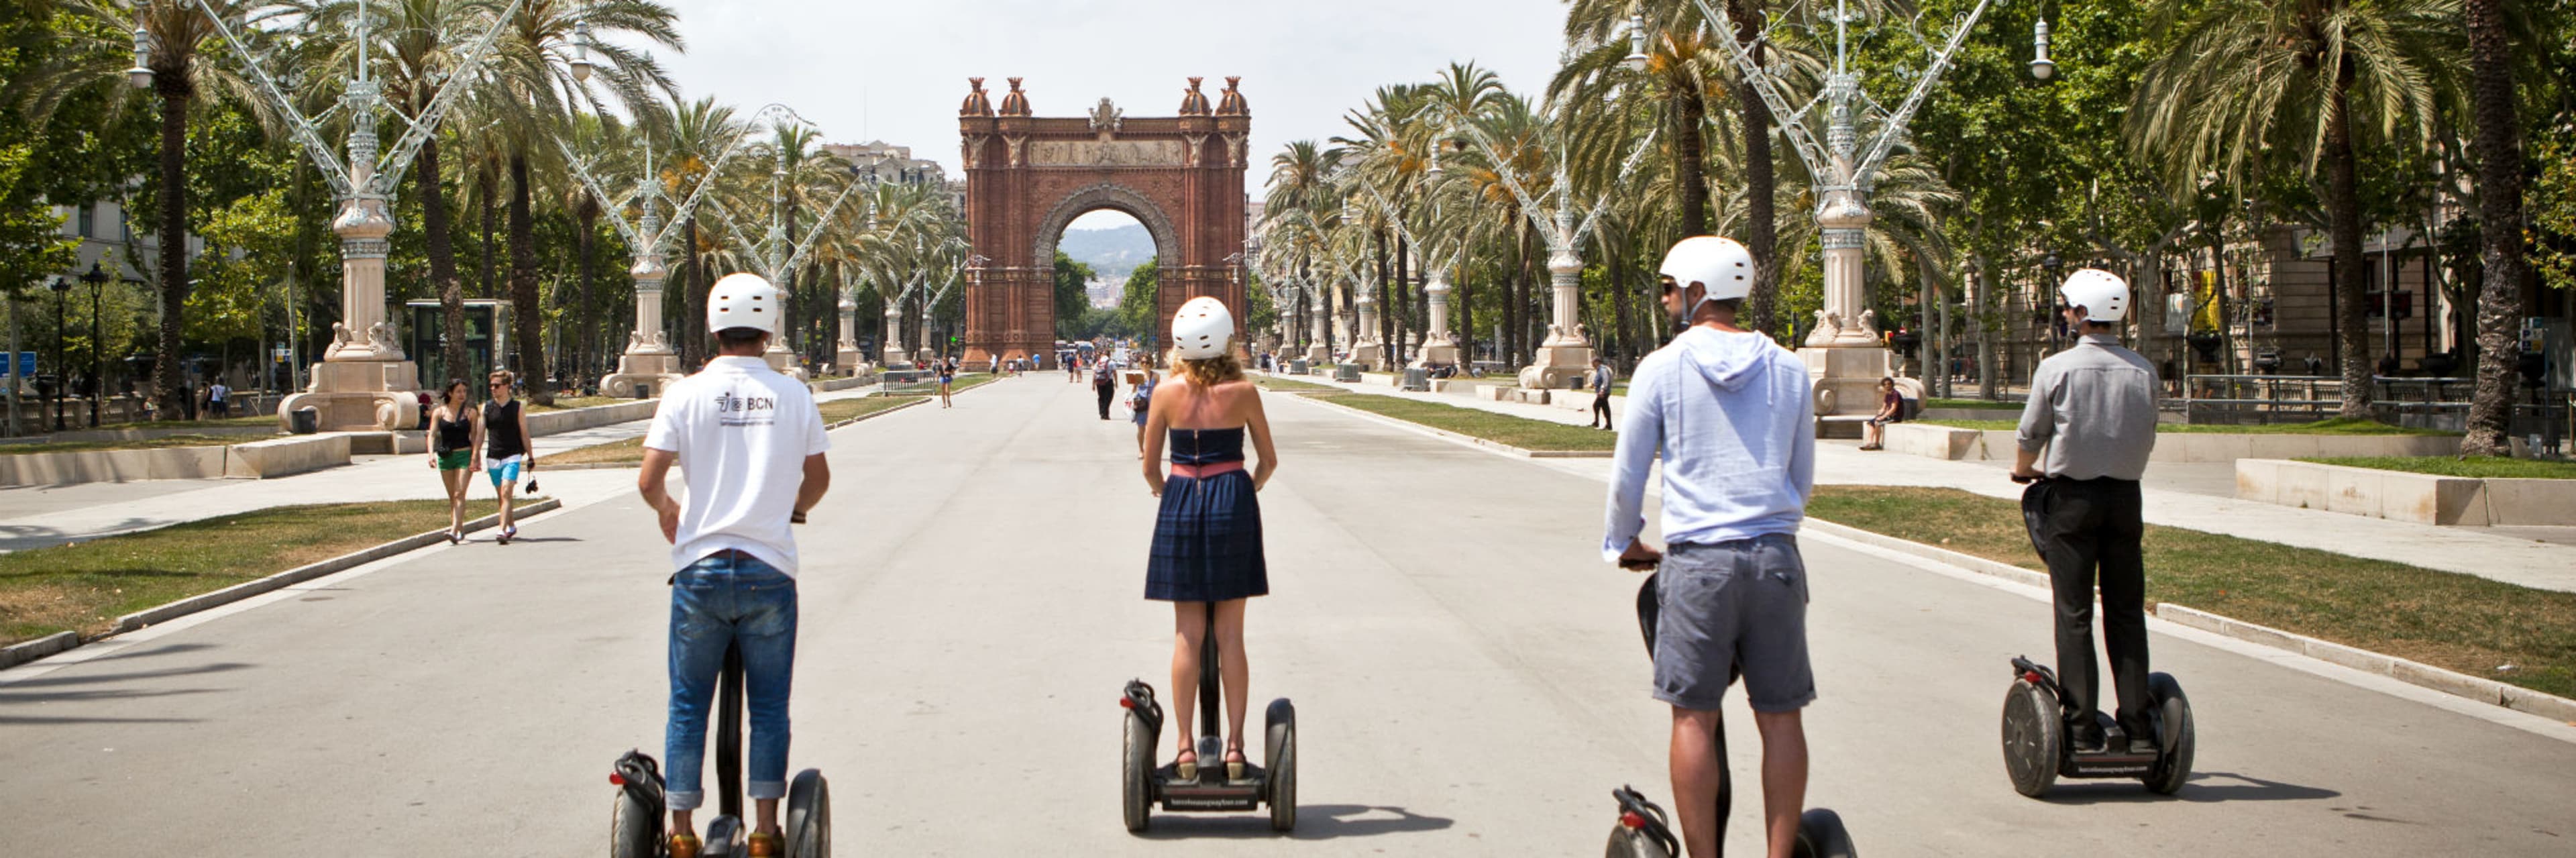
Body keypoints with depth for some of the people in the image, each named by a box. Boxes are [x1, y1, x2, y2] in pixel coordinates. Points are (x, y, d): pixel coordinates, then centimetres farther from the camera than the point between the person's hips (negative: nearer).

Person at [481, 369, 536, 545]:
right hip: (493, 457, 4)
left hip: (512, 456, -4)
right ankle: (512, 527, 32)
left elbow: (524, 434, 4)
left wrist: (531, 458, 5)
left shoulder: (517, 408, 0)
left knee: (506, 492, -17)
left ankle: (503, 531, -23)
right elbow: (480, 433, 6)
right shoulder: (486, 407, 6)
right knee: (502, 496, 13)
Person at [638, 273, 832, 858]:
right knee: (769, 707, 9)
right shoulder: (793, 397, 0)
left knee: (688, 705, 10)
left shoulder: (687, 394, -4)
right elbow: (818, 479, 11)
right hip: (770, 570, 0)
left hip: (701, 568, 0)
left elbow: (649, 481, -8)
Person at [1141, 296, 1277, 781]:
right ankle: (1235, 746, 5)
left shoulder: (1167, 393, -4)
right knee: (1230, 636, 5)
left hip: (1180, 504, 1)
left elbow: (1150, 467, 2)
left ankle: (1186, 747, 5)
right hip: (1233, 504, 0)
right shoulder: (1244, 391, -5)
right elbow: (1269, 460, 5)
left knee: (1187, 636, 6)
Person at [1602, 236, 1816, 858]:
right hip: (1776, 556, 3)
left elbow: (1628, 475, 5)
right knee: (1780, 717, 6)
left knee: (1695, 718, 4)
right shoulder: (1788, 370, 8)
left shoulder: (1661, 369, -1)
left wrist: (1623, 544, 23)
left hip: (1697, 559, -3)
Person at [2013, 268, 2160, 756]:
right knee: (2127, 614, 8)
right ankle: (2138, 728, 7)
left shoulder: (2057, 368, -9)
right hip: (2126, 496, 3)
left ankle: (2084, 729, -1)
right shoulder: (2143, 372, 0)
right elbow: (2148, 439, 10)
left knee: (2074, 615, 2)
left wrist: (2024, 470, 23)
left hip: (2072, 497, -3)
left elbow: (2031, 433, 1)